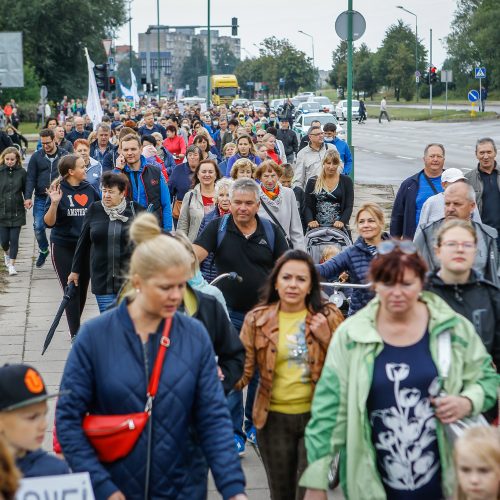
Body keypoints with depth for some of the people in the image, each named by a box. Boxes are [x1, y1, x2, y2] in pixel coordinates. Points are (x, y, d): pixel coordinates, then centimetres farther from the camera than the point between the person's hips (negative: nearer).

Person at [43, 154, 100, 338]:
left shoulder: (89, 189, 2)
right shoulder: (58, 191, -8)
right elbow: (49, 223, -12)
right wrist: (54, 203, -27)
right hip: (64, 248, -4)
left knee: (82, 290, 11)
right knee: (71, 291, -3)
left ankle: (76, 323, 32)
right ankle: (75, 333, 4)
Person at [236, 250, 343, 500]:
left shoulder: (329, 317, -2)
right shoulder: (257, 319, -1)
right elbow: (244, 369, -3)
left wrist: (326, 339, -16)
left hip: (316, 416, -2)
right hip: (274, 418, 2)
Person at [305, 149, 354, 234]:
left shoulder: (346, 181, 8)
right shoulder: (313, 182, 10)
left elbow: (349, 206, 2)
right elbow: (307, 206, 6)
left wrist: (342, 221, -16)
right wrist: (310, 221, -13)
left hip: (338, 227, -1)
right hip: (317, 227, 1)